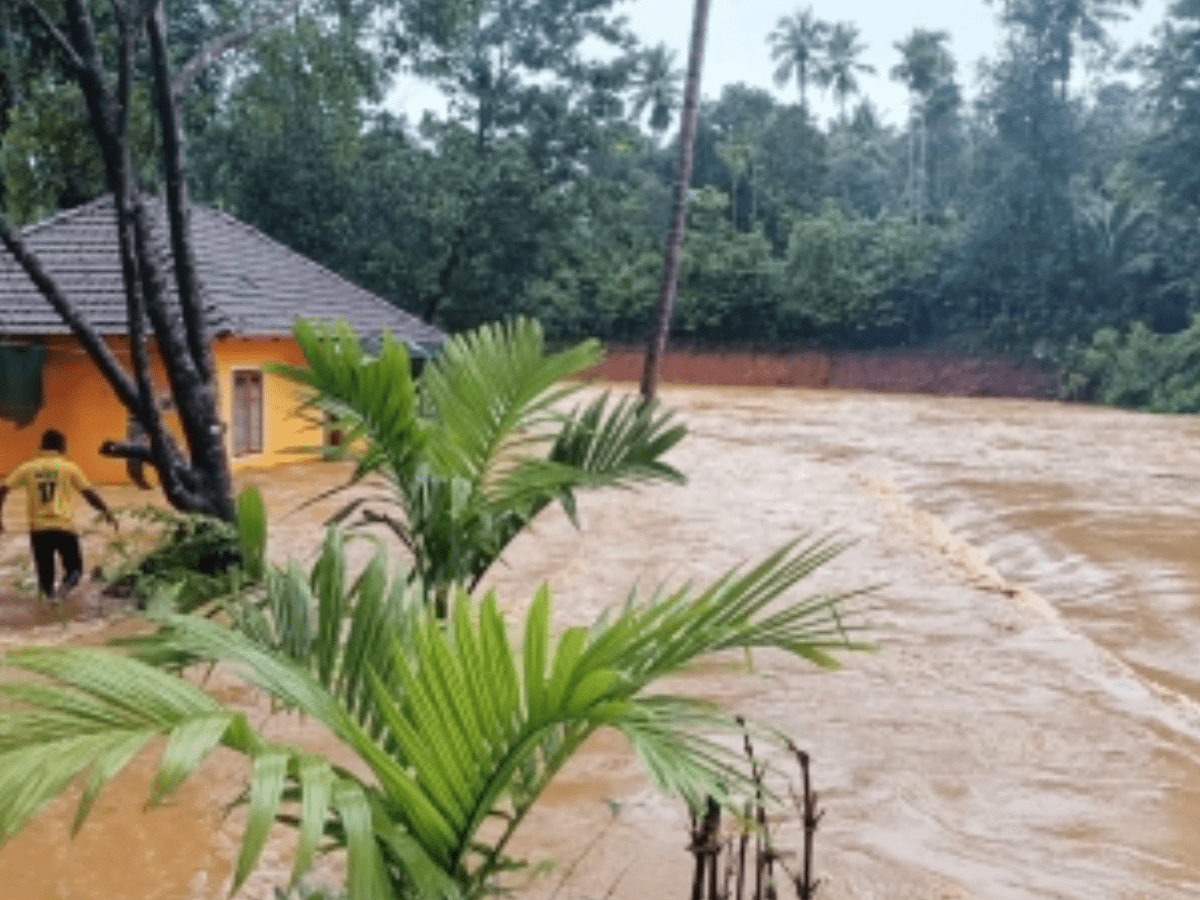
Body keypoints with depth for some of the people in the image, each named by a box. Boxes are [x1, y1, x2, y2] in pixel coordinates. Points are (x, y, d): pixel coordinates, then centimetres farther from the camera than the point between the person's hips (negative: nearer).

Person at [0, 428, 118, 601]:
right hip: (64, 528, -2)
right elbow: (89, 493, -2)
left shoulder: (28, 467, 9)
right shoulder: (69, 467, 2)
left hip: (38, 529, 2)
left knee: (44, 570, 15)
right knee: (74, 568, 9)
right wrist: (108, 514, 6)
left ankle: (49, 591, -13)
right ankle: (67, 584, -22)